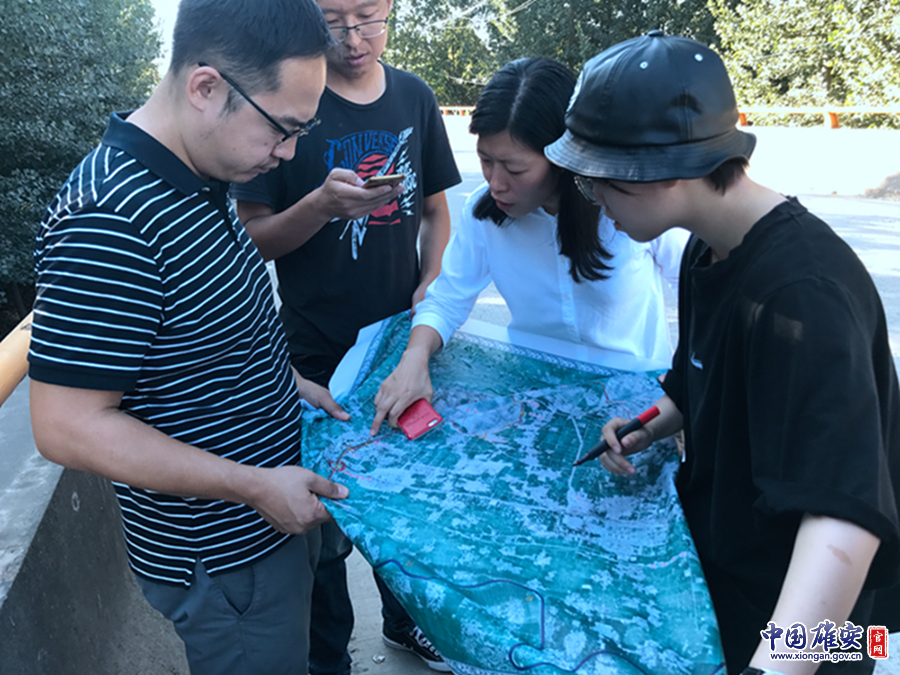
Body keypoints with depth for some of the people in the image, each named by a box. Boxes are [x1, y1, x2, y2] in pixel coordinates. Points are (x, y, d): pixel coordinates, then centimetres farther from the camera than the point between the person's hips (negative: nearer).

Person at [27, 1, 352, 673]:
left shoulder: (198, 178, 0)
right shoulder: (107, 220, -29)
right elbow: (68, 427, -27)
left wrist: (281, 379, 5)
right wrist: (257, 485, -24)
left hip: (274, 516, 9)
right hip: (224, 565, -8)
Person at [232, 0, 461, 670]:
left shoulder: (414, 97, 3)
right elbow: (253, 237, -10)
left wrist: (432, 285, -4)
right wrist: (323, 203, -27)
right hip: (318, 357, -4)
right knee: (326, 521, 9)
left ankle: (405, 618, 46)